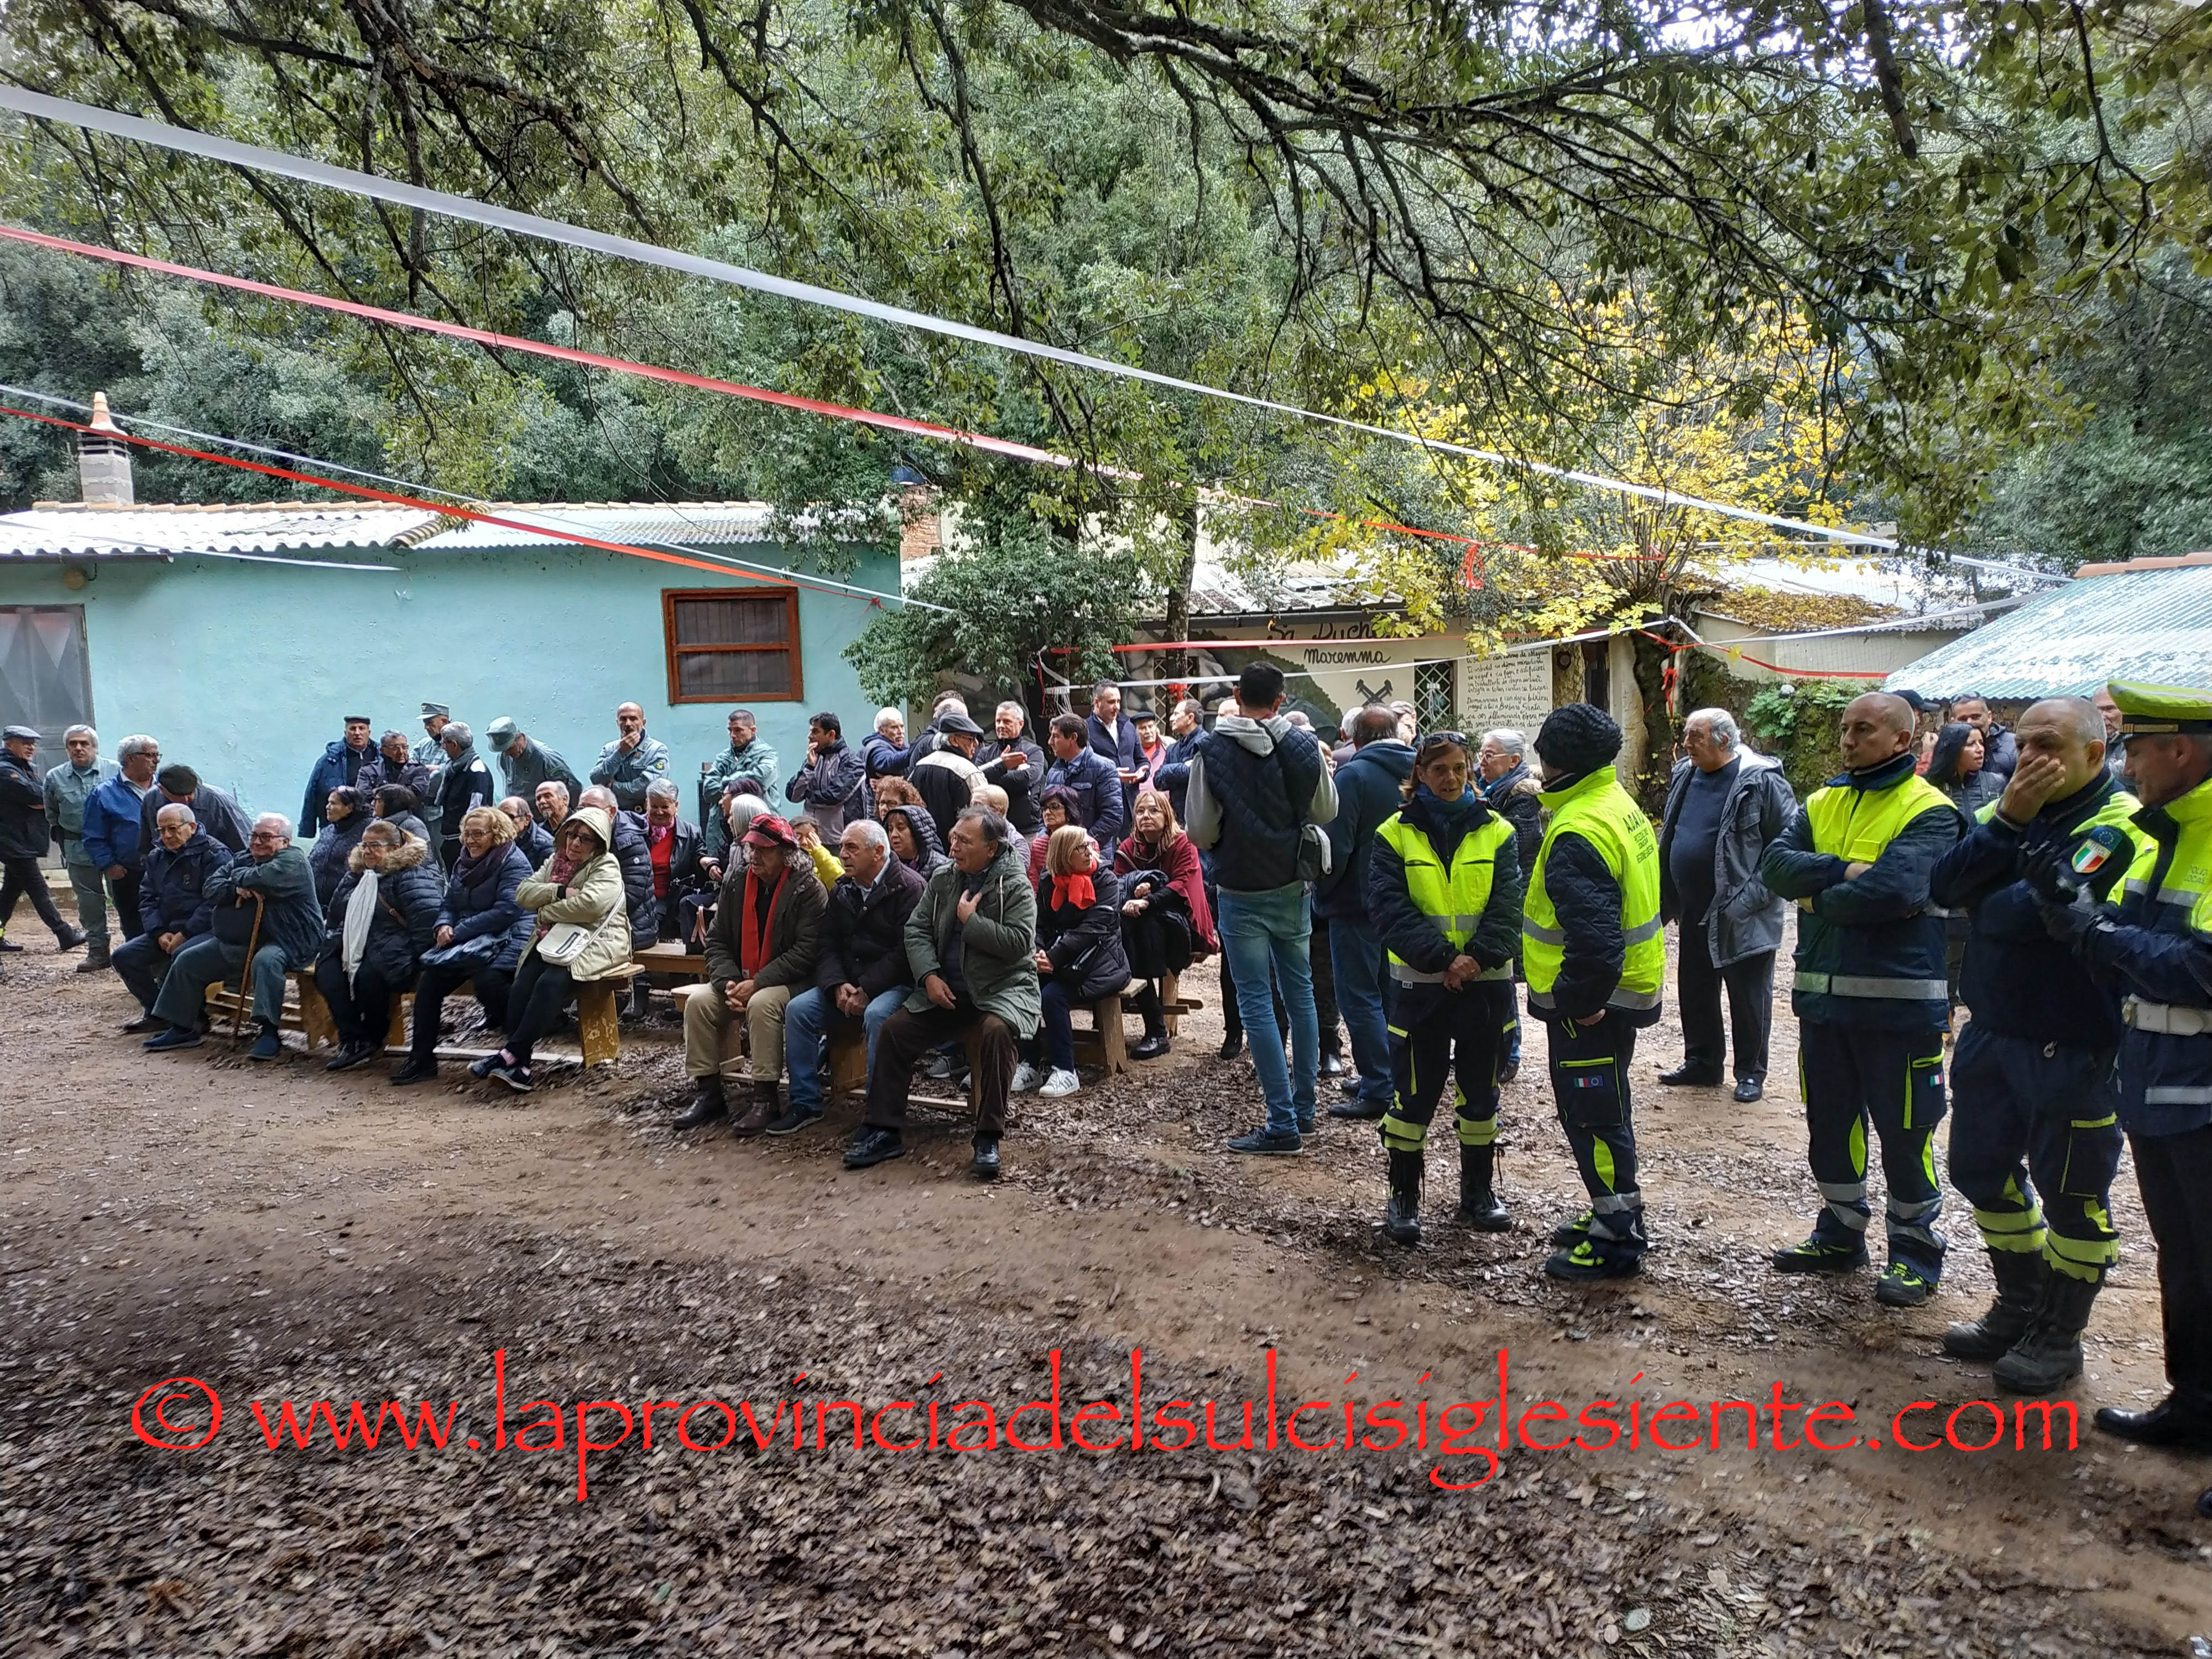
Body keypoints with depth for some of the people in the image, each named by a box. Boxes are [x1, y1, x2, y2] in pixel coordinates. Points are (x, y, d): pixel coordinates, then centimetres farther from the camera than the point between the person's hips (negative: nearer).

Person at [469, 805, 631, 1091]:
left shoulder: (607, 866, -4)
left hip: (594, 942, -6)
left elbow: (589, 903, -22)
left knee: (551, 983, -31)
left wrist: (546, 912, -8)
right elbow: (523, 893, 7)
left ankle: (511, 1054, -27)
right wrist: (560, 891, -10)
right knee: (522, 986, -22)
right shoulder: (556, 860, 18)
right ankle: (518, 1067, -25)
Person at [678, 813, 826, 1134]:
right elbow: (717, 941, 8)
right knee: (699, 1003, -16)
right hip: (740, 979, 6)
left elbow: (807, 951, -18)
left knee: (762, 1004, -34)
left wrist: (757, 983, -22)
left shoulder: (808, 890, -11)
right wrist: (729, 983, -11)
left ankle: (765, 1101, -24)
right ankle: (708, 1092, -5)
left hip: (792, 982, -6)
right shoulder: (736, 885, 7)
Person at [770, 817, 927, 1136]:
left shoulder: (909, 888, -9)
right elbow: (828, 946, 9)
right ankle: (805, 1104, -3)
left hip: (895, 984, -7)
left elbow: (904, 951, -17)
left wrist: (866, 991, -21)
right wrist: (838, 986, -11)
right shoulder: (842, 890, 12)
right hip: (847, 985, 7)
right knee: (798, 1009, -12)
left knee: (877, 1014, -36)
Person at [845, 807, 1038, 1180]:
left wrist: (970, 920, -14)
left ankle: (988, 1138, -25)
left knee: (997, 1031, -36)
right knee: (894, 1030, -11)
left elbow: (1018, 943, -19)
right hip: (946, 990, 5)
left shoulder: (1015, 886, -8)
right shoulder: (942, 881, 8)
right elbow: (916, 930, 6)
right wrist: (930, 976, -10)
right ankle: (884, 1131, 0)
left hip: (1003, 988, -5)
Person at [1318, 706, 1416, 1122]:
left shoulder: (1353, 775, -15)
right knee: (1392, 994, 17)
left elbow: (1336, 847, -18)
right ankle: (1395, 1079, 25)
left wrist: (1321, 892, -4)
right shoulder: (1416, 773, 6)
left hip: (1359, 905, -7)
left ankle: (1377, 1091, -1)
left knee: (1360, 998, -1)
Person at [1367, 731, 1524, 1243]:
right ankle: (1403, 1196, 16)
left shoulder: (1496, 832, 3)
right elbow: (1389, 908, -11)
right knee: (1412, 1092, 3)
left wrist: (1478, 957, -19)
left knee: (1480, 1091, 13)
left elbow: (1509, 906, -4)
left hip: (1484, 983, 2)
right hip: (1419, 984, -2)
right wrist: (1442, 959, -19)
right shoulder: (1395, 834, -2)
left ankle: (1478, 1191, 28)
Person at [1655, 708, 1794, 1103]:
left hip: (1742, 918, -7)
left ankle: (1751, 1073, 19)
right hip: (1695, 913, 7)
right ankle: (1702, 1064, 31)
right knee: (1695, 992, 16)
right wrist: (1667, 898, 13)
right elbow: (1668, 838, 17)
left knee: (1748, 999, 6)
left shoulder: (1761, 781, -16)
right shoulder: (1684, 775, 7)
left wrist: (1753, 897, -18)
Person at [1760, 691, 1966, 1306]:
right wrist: (1844, 871, -19)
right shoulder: (1822, 803, 10)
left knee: (1903, 1132, 5)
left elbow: (1894, 889, -25)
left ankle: (1915, 1251, 21)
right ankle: (1840, 1236, 33)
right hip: (1823, 994, 7)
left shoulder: (1929, 811, -10)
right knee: (1828, 1123, 17)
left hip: (1898, 1000, -6)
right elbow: (1775, 864, -4)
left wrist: (1817, 893, -11)